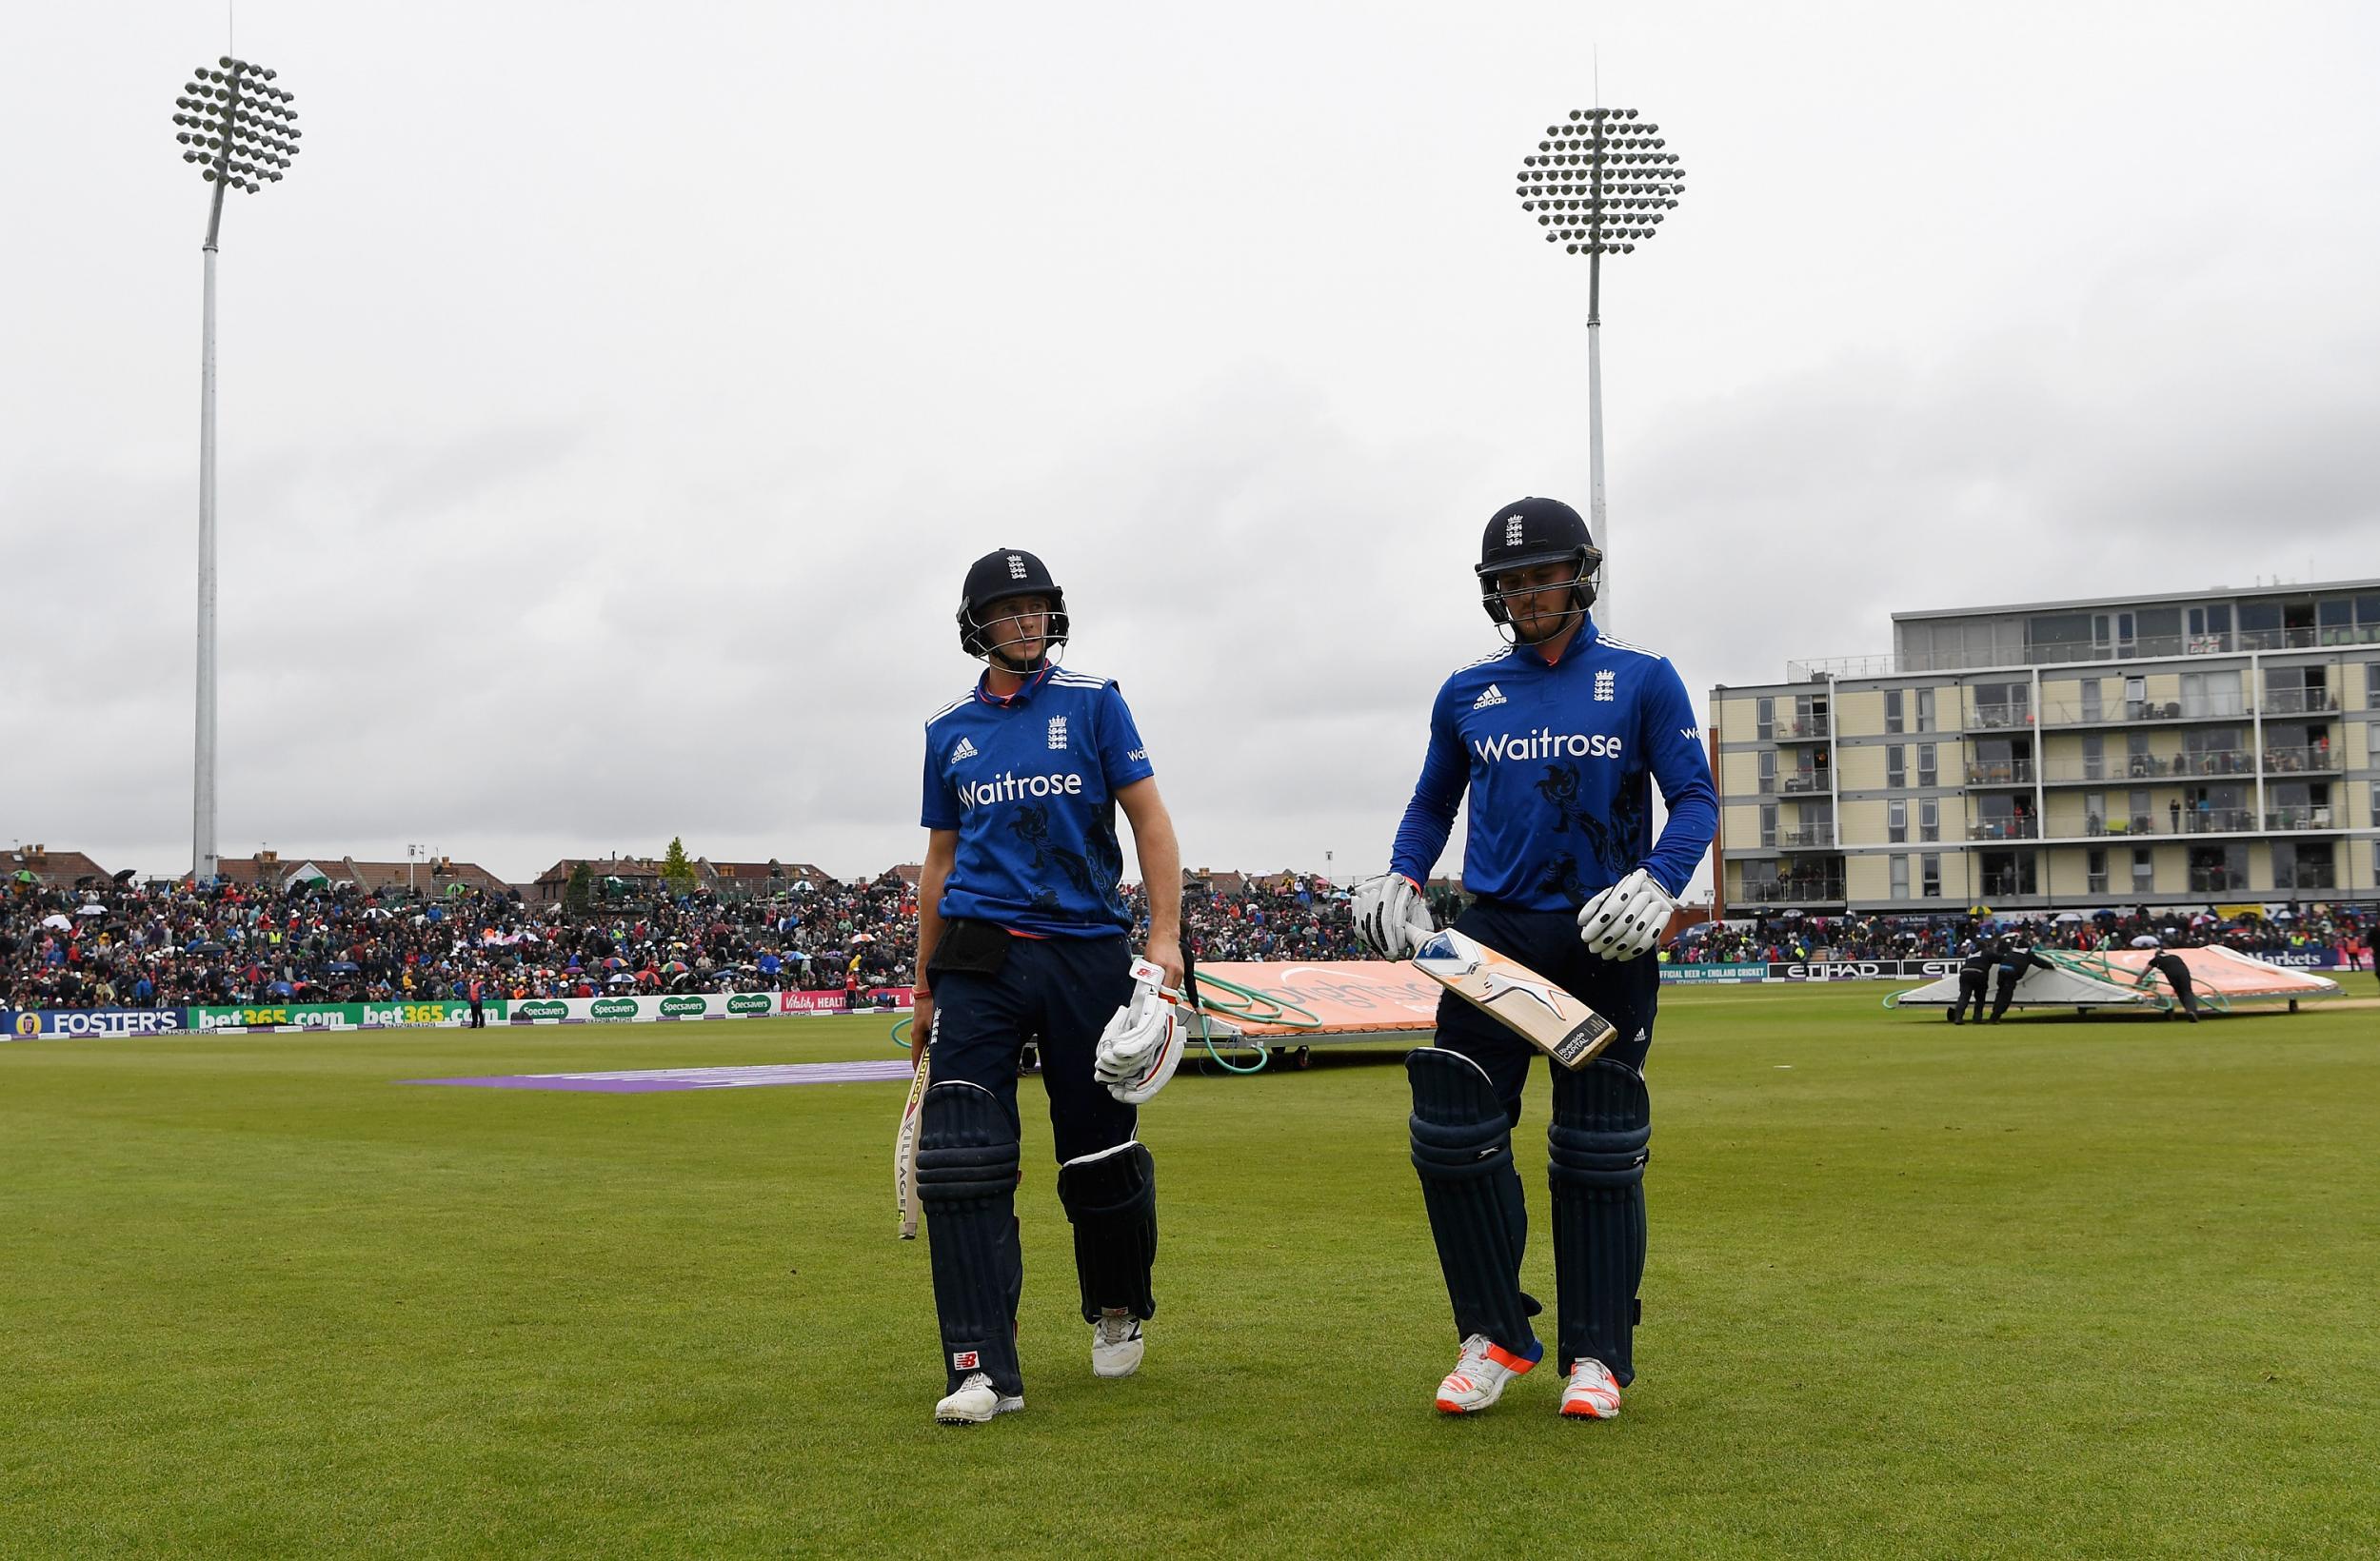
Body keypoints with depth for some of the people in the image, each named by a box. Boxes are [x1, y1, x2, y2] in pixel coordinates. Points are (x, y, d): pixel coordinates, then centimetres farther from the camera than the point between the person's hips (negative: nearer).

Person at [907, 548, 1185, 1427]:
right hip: (979, 959, 2)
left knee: (1102, 1156, 4)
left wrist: (1165, 934, -11)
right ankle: (984, 1370, -9)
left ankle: (1117, 1311, 32)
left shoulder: (1092, 703, 5)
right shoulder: (949, 729, 12)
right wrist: (924, 991, 16)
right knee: (960, 1161, -11)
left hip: (1086, 952, -1)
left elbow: (1149, 820, 1)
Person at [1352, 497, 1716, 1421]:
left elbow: (1695, 796, -1)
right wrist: (1401, 877, 4)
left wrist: (1657, 884, -19)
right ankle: (1495, 1336, 10)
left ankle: (1597, 1355, 12)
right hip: (1493, 932, 3)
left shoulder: (1641, 679, 2)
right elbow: (1433, 802, 22)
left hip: (1604, 940, -3)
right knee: (1451, 1136, -5)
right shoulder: (1467, 692, 11)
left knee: (1598, 1153, 0)